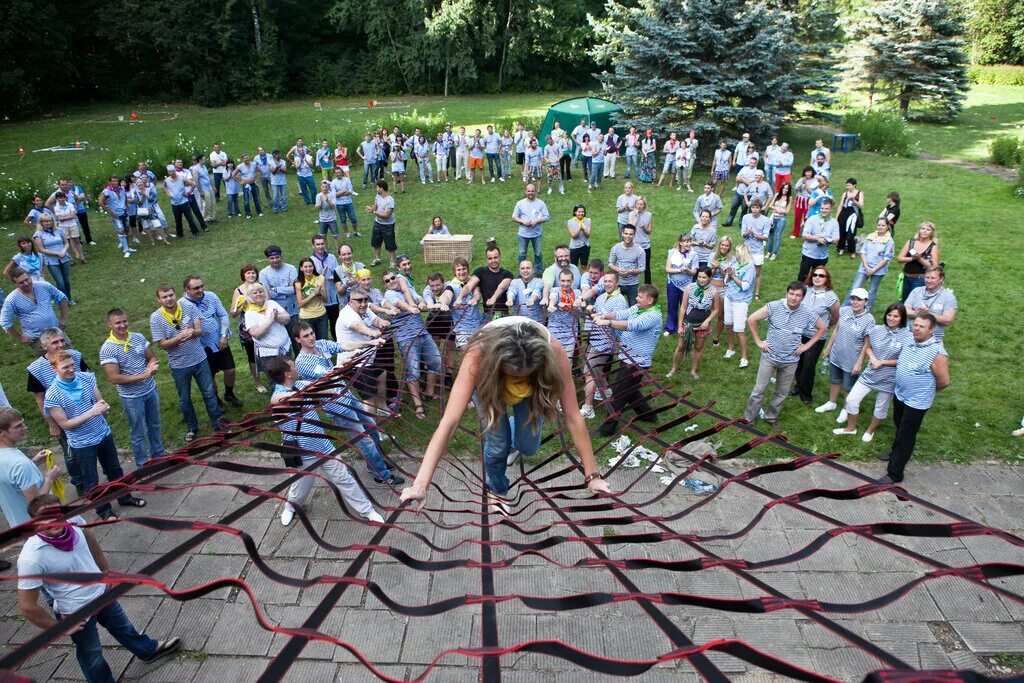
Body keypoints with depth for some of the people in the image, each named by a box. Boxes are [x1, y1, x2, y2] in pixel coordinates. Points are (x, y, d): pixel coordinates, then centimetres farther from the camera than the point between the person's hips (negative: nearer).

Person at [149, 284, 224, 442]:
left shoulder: (188, 306, -11)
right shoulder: (156, 318, -14)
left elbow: (199, 330, -8)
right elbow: (163, 344, -12)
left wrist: (192, 332, -33)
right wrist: (181, 336, -29)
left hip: (199, 359, 1)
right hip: (179, 365, 0)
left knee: (209, 393, 13)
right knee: (184, 400, 15)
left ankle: (217, 423, 30)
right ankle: (192, 427, 35)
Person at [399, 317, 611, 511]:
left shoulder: (553, 351, -42)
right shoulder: (479, 354, -45)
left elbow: (573, 417, -35)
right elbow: (449, 421, -49)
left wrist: (592, 476, -33)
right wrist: (421, 484, -55)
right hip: (490, 381, -1)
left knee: (528, 446, -1)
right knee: (498, 445, -13)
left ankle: (512, 441, 38)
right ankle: (497, 490, 22)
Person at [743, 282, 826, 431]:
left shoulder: (808, 313, -8)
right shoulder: (774, 307, -15)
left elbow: (822, 328, 8)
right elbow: (751, 319, -10)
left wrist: (807, 345, 2)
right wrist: (758, 341, -8)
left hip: (790, 360, 2)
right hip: (770, 356, -2)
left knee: (782, 392, 15)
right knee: (759, 389, 5)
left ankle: (771, 418, 34)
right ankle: (748, 418, 20)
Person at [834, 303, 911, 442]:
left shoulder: (907, 337, -15)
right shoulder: (876, 330, -6)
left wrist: (882, 362, -17)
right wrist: (872, 358, -10)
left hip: (889, 378, -3)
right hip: (870, 374, 3)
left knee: (881, 408, 15)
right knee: (851, 399, 2)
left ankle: (870, 431, 40)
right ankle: (850, 428, 25)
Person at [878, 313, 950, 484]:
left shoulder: (937, 353, -25)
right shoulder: (909, 343, -2)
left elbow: (944, 381, -18)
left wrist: (926, 390, -3)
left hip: (916, 402, -7)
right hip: (899, 394, 7)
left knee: (906, 436, 1)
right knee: (899, 427, 27)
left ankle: (895, 473, 10)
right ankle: (896, 453, 50)